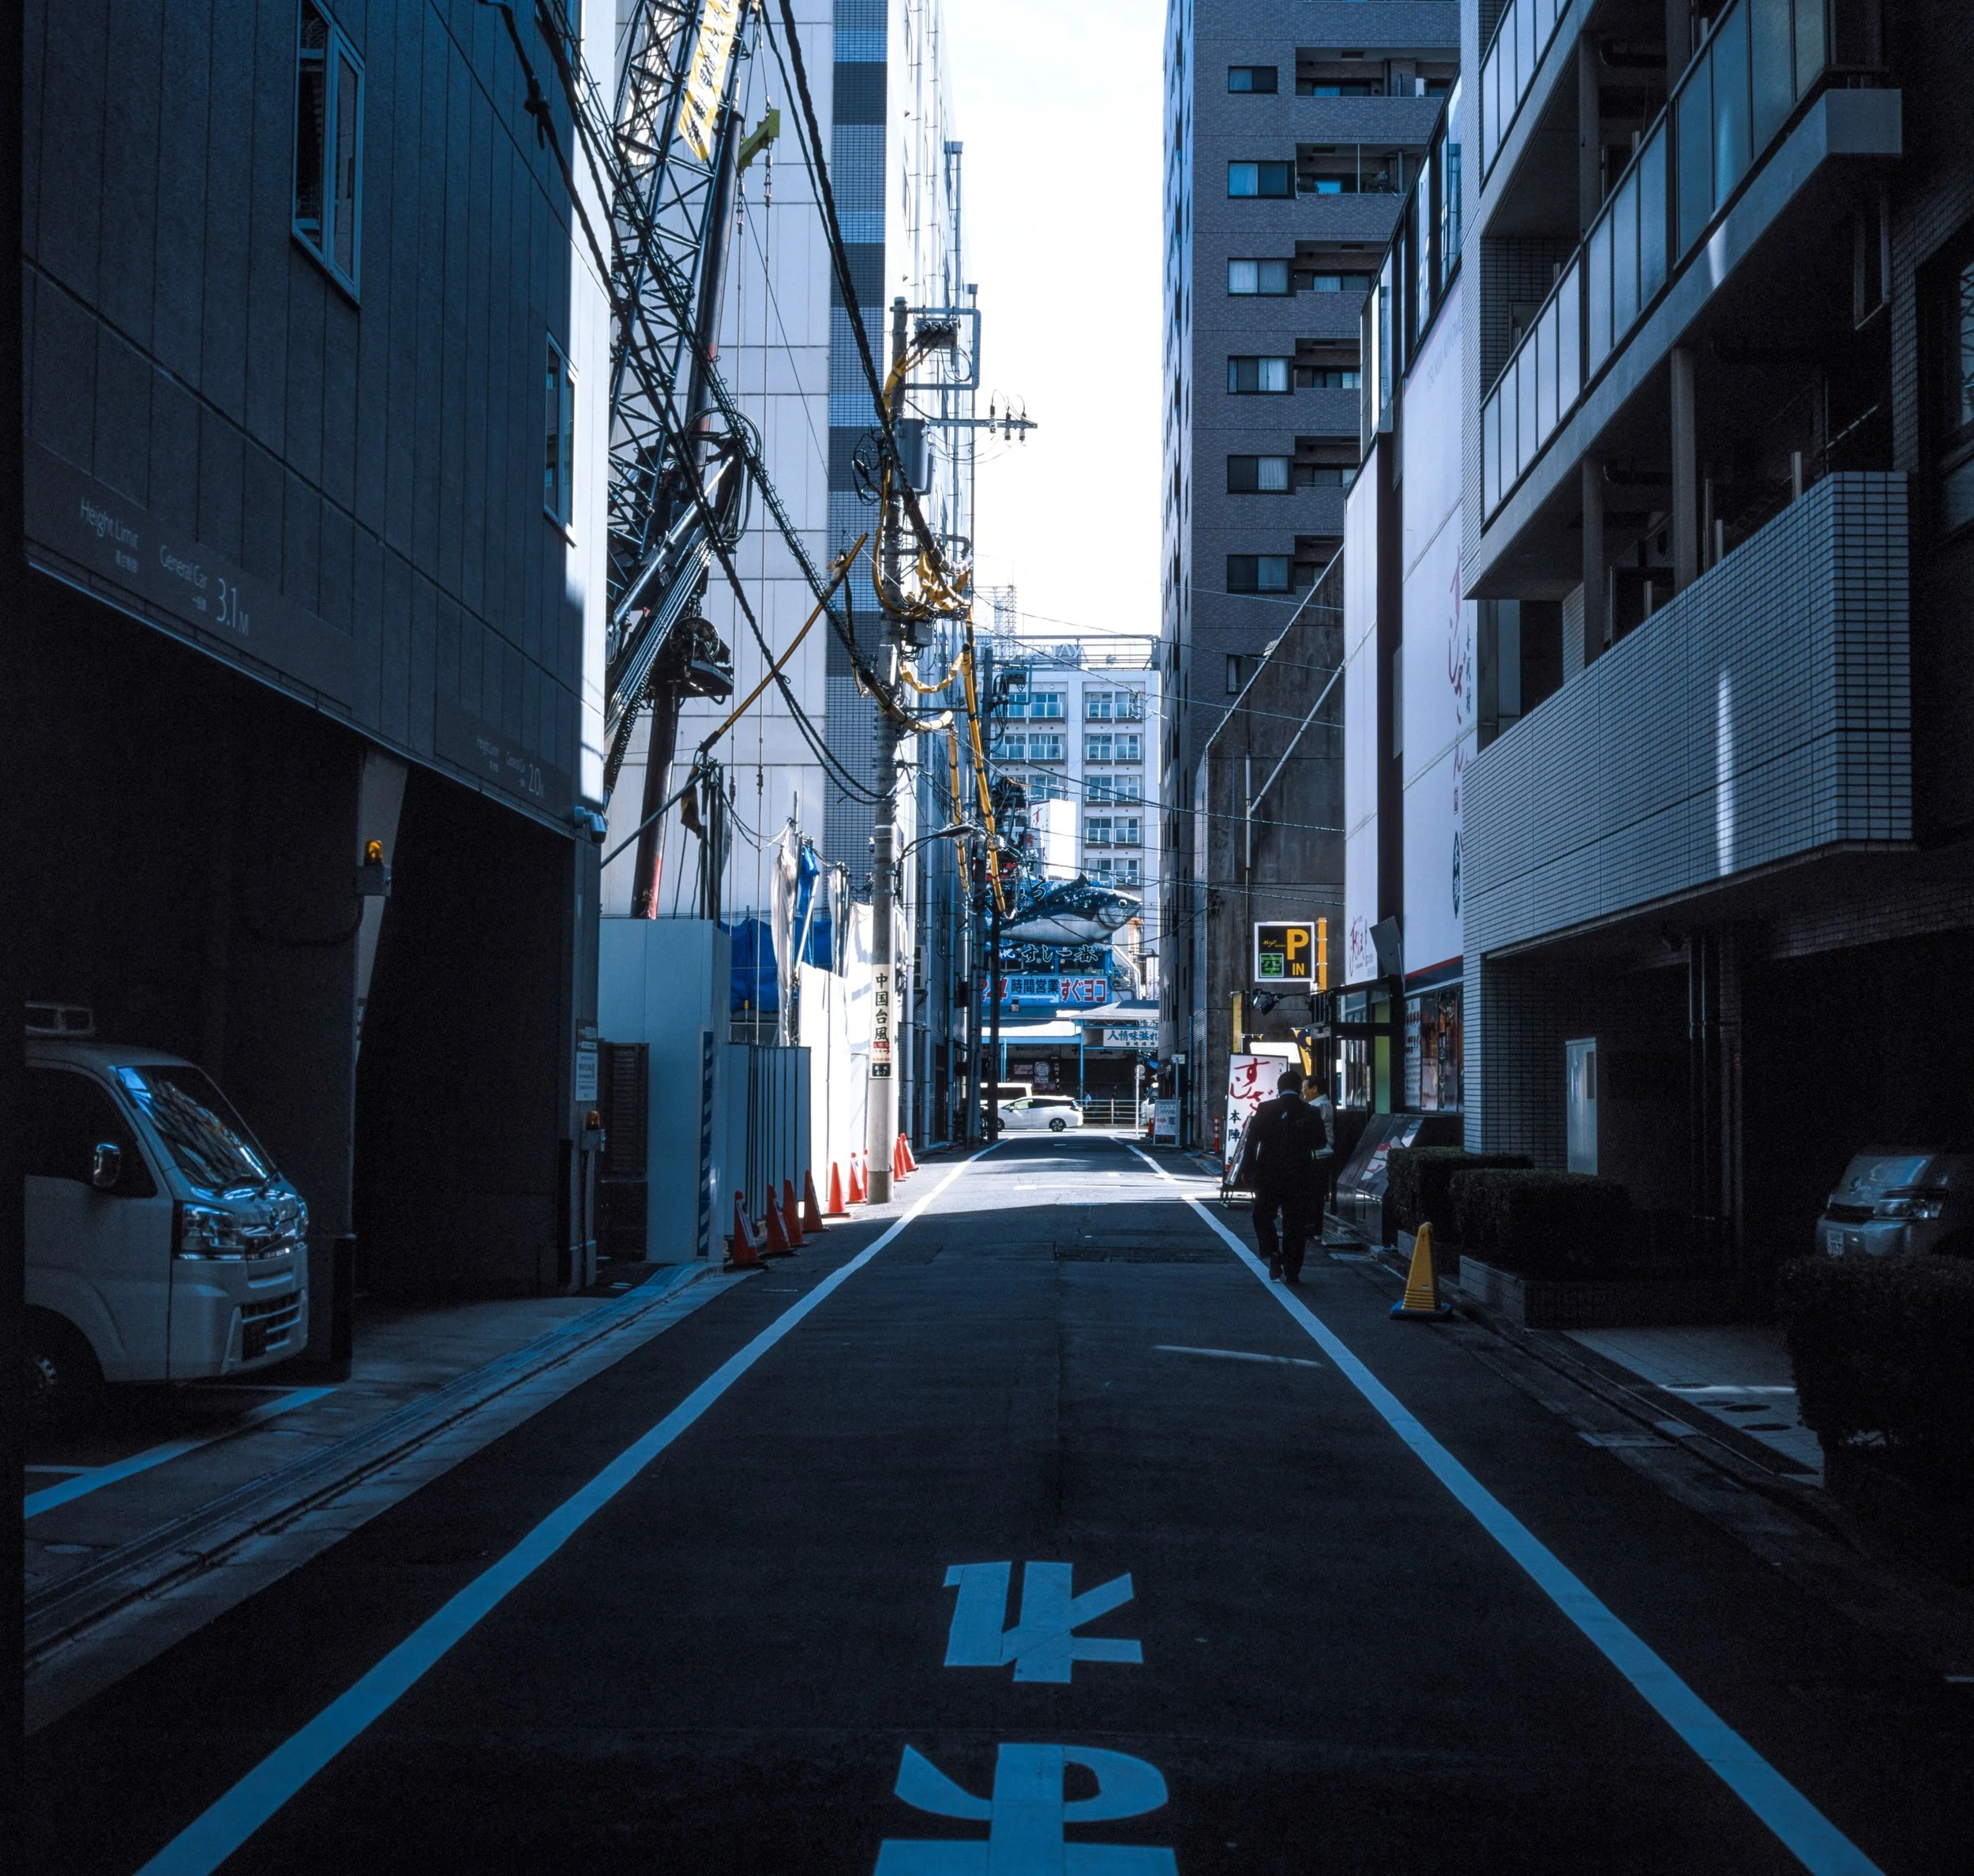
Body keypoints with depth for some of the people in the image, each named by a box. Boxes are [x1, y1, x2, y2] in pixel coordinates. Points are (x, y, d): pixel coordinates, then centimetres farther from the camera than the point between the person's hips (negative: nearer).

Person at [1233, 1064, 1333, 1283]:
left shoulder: (1265, 1109, -6)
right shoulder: (1311, 1113, -2)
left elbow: (1251, 1141, -7)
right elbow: (1321, 1143, 7)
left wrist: (1247, 1171, -1)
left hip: (1269, 1175, -1)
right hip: (1299, 1178, 1)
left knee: (1263, 1216, 16)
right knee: (1295, 1224, 8)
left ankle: (1274, 1253, -6)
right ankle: (1292, 1272, 9)